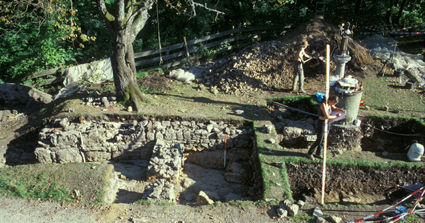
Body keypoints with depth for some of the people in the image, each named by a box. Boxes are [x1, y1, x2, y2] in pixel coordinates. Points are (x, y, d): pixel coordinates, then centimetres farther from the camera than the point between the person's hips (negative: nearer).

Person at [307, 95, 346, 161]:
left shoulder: (329, 103, -1)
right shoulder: (323, 105, -27)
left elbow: (334, 108, 15)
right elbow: (327, 117, -31)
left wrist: (341, 110, -4)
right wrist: (336, 116, -20)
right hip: (322, 124, -8)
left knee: (324, 140, 18)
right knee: (318, 141, 3)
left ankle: (318, 153, 35)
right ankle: (310, 153, 22)